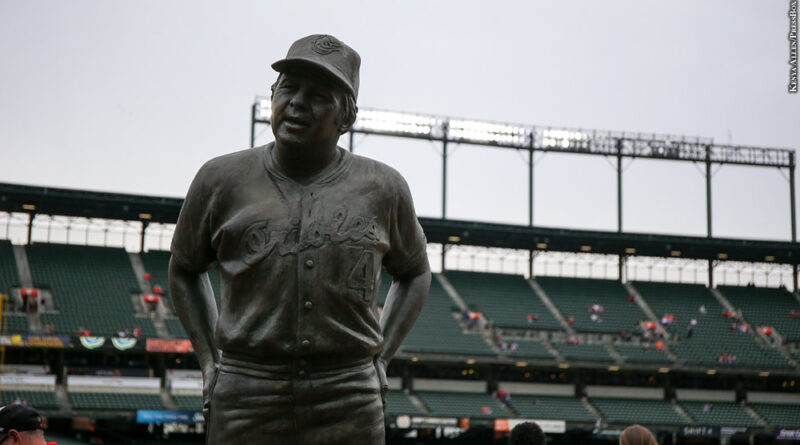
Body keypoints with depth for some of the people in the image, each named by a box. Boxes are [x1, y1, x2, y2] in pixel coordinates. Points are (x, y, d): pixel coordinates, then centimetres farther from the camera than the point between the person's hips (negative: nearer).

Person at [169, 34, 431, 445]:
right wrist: (210, 362, 10)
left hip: (349, 409, 0)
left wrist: (379, 359, 10)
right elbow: (184, 268, 20)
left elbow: (414, 272, 22)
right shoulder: (222, 180, 5)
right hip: (244, 402, 0)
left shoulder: (382, 189, 6)